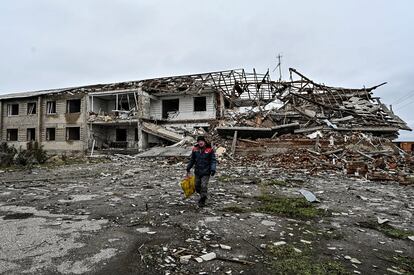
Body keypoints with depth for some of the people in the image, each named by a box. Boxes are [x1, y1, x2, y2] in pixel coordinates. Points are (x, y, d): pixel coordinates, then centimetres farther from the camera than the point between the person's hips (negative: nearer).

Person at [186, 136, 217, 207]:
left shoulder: (209, 150, -9)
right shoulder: (195, 149, 1)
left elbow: (213, 160, -5)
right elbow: (192, 160, 12)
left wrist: (213, 169, -18)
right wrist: (188, 169, 15)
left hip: (206, 172, -4)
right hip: (197, 172, 4)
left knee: (203, 186, -9)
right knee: (197, 187, 12)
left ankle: (202, 201, 10)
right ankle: (203, 196, 40)